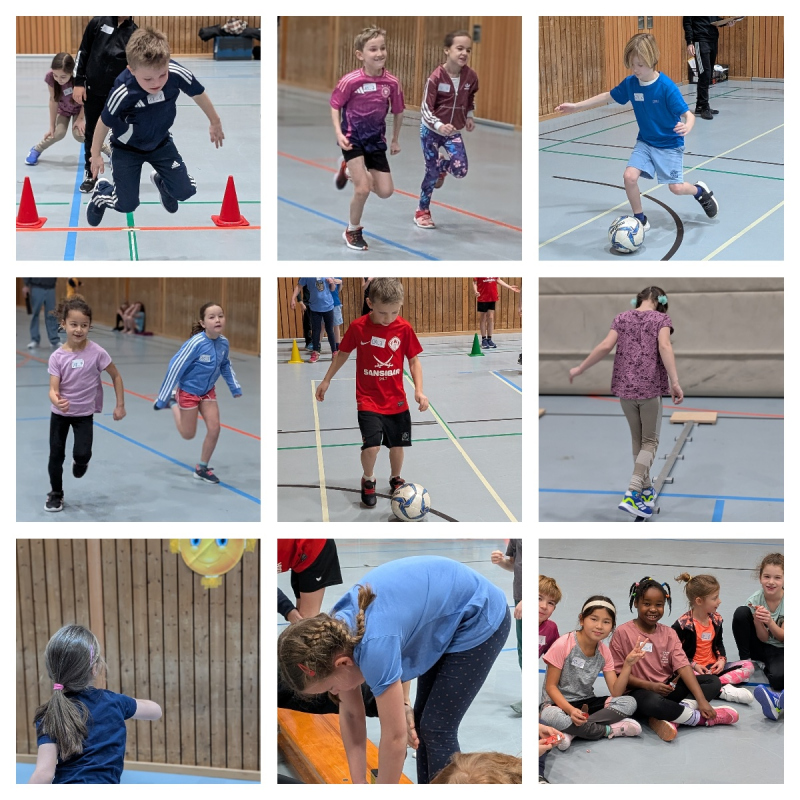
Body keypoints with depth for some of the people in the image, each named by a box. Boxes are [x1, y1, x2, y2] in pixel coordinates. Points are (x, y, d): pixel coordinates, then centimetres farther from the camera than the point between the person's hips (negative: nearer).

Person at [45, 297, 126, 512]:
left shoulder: (96, 353, -18)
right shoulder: (57, 357, -15)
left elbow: (116, 376, -4)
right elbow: (53, 388, -21)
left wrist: (120, 405, -5)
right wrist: (56, 400, -44)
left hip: (84, 413, -1)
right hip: (59, 413, 1)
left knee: (82, 454, -14)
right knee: (56, 455, 7)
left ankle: (80, 462, 24)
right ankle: (56, 494, 28)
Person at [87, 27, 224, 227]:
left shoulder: (176, 73, -31)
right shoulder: (123, 91, -38)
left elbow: (198, 94, -9)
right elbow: (105, 121, -18)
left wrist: (215, 123, 7)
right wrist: (96, 154, -4)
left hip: (161, 143, 3)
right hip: (127, 148, -3)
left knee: (185, 191, 4)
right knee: (127, 205, 3)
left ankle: (161, 181, 40)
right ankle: (102, 192, 39)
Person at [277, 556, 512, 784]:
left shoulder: (375, 644, -35)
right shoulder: (334, 636, -12)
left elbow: (395, 737, -28)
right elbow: (350, 714, -1)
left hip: (479, 620, -8)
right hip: (443, 621, 8)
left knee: (437, 729, -6)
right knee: (423, 721, 12)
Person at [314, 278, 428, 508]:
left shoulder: (404, 329, -9)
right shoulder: (358, 327, -12)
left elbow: (414, 360, 1)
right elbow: (343, 353, 5)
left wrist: (419, 390, -12)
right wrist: (326, 380, 12)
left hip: (397, 401, 2)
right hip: (368, 401, -2)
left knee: (397, 445, 13)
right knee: (371, 446, -15)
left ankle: (395, 479, 42)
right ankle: (368, 481, 15)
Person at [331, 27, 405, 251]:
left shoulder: (392, 82, -13)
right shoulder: (351, 81, -21)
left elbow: (398, 111, 4)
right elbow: (335, 105, -6)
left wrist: (395, 140, 11)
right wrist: (339, 133, -16)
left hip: (376, 140, 4)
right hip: (353, 138, -4)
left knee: (385, 192, 4)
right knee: (363, 189, -14)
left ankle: (350, 171, 31)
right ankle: (353, 231, 12)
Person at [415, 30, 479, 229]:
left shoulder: (471, 76, -9)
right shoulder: (436, 77, -22)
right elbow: (425, 108, -23)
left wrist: (470, 117, 1)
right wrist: (439, 126, -38)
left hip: (453, 132, 3)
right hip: (431, 130, -3)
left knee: (461, 170, -10)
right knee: (432, 171, 1)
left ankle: (442, 167, 28)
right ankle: (422, 211, 22)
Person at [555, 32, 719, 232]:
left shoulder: (667, 87, -26)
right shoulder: (630, 83, -11)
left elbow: (687, 113, -27)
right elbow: (608, 96, 5)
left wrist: (687, 126, -51)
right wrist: (576, 106, 7)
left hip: (669, 144, -4)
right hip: (645, 142, 4)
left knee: (676, 187, -4)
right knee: (629, 176, -15)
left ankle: (700, 191, 32)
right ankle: (640, 220, 4)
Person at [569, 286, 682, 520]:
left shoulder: (622, 318, 8)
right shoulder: (660, 319, -1)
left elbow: (605, 346, -5)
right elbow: (665, 347, -18)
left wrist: (580, 369, 5)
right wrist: (675, 383, -24)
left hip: (625, 388, 3)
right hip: (650, 388, -3)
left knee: (637, 439, 20)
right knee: (650, 442, 5)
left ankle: (646, 491, 28)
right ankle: (631, 495, -14)